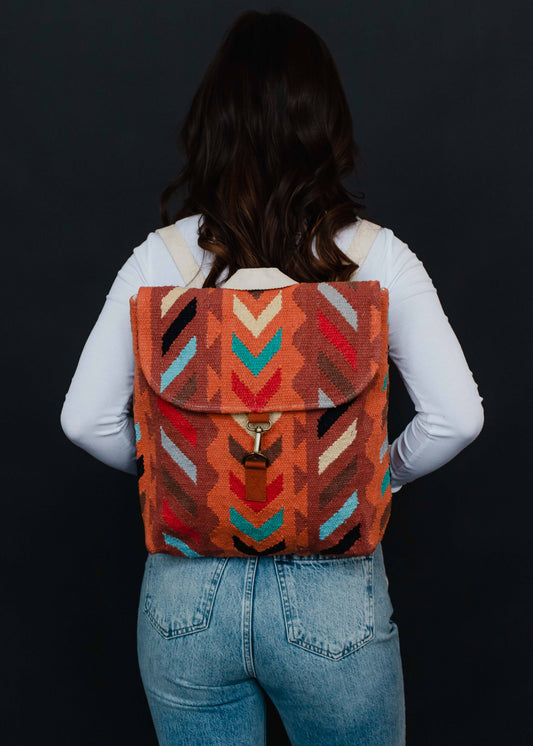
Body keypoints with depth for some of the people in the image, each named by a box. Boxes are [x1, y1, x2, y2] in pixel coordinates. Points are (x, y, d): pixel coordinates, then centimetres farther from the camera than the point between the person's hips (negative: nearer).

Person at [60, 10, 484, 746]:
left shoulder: (159, 258, -9)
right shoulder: (377, 257, -11)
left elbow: (86, 420, -7)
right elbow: (456, 417, -12)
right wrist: (382, 474, 6)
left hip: (186, 594, 1)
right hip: (333, 597, 0)